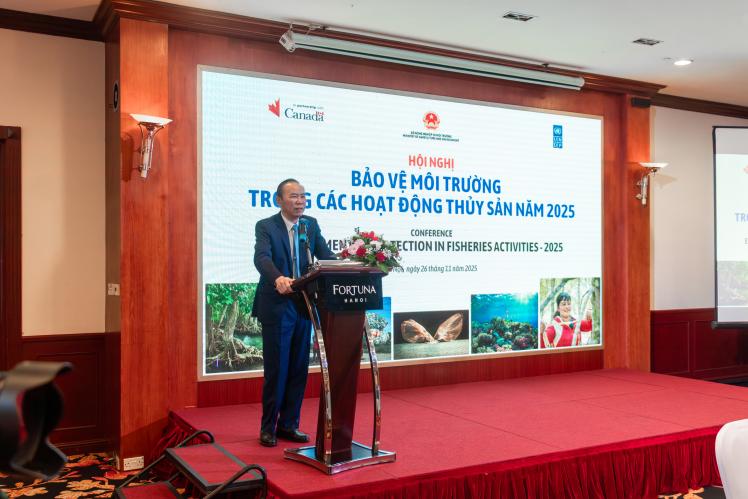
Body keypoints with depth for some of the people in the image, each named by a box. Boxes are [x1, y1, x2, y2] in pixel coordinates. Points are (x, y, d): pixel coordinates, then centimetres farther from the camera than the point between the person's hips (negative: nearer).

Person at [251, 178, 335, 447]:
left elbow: (326, 256, -3)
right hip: (276, 307, -5)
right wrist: (278, 278, -44)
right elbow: (262, 258, -23)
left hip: (304, 306, 5)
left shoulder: (311, 225, 8)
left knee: (299, 369, 10)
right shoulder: (265, 226, -6)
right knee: (276, 370, 2)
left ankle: (289, 424, 23)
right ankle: (268, 427, 17)